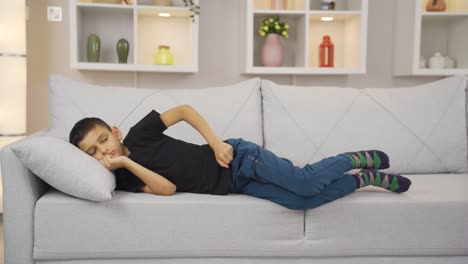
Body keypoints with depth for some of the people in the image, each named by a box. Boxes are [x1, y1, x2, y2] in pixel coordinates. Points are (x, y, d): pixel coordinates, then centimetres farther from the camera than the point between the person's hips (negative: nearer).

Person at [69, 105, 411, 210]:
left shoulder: (138, 134, -8)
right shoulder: (125, 179, 2)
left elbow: (184, 110, -4)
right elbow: (167, 189, -12)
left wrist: (216, 142, -15)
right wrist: (126, 164, -17)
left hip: (236, 160, -3)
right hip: (233, 186, 4)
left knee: (307, 183, -15)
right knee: (300, 201, -7)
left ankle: (360, 159, 15)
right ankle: (367, 178, 14)